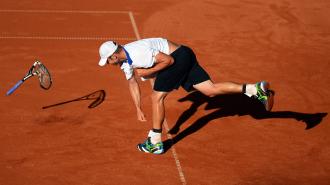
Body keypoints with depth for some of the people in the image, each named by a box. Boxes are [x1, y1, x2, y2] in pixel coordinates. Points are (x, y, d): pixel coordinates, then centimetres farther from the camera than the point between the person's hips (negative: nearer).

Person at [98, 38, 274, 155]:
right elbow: (132, 83, 21)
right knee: (211, 90, 1)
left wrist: (149, 72, -17)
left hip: (179, 56, -10)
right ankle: (256, 89, -5)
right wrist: (138, 109, 20)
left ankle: (155, 143, 2)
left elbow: (168, 60, -20)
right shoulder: (125, 59, 9)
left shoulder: (139, 53, -23)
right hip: (183, 58, 10)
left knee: (157, 97, -6)